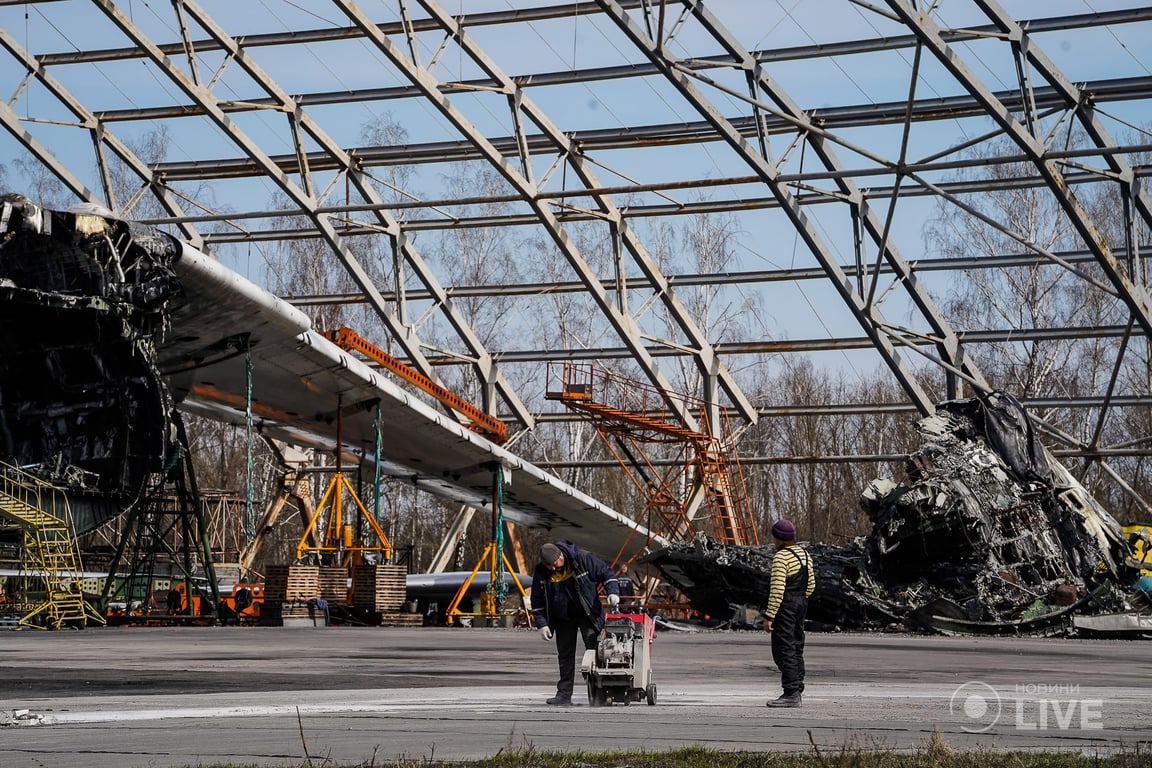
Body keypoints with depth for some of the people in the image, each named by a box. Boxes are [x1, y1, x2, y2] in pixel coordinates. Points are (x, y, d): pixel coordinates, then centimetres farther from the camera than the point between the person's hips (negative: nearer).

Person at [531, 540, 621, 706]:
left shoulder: (583, 558, -19)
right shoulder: (541, 572, -10)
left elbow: (606, 573, -7)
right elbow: (537, 600, 0)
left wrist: (613, 592, -22)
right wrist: (542, 623, -7)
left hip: (588, 615, -3)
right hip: (563, 619, 3)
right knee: (565, 655, 5)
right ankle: (564, 694, 10)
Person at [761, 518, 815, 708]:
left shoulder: (781, 557, -16)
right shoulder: (804, 553, 12)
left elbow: (777, 590, -21)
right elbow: (811, 585, 17)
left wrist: (769, 616, -19)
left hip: (785, 606, -9)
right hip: (801, 603, 9)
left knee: (784, 650, -7)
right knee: (796, 648, 14)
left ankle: (791, 694, -10)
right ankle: (797, 690, 18)